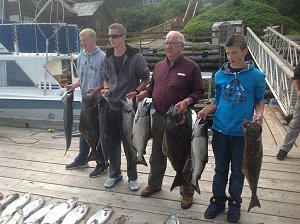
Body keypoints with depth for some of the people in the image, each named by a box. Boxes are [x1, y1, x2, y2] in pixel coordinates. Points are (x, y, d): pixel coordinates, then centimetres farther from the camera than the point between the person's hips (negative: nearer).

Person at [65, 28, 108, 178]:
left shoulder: (102, 57, -12)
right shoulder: (81, 57, 8)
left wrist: (98, 89, -24)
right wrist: (74, 85, 0)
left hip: (99, 100, -6)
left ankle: (102, 164, 17)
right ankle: (81, 159, 35)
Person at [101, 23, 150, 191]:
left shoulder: (135, 56, -8)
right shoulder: (108, 57, 8)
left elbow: (146, 78, -2)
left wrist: (136, 92, -17)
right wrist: (106, 89, 0)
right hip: (111, 106, 5)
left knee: (129, 143, 5)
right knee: (112, 142, 12)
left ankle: (132, 177, 23)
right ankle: (115, 174, 31)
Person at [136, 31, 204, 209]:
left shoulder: (191, 67, -6)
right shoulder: (159, 66, 10)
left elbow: (199, 92, -6)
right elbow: (152, 87, 18)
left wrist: (187, 101, -23)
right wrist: (144, 94, -1)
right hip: (159, 117, 5)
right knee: (157, 154, 19)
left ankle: (187, 192, 26)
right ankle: (154, 184, 40)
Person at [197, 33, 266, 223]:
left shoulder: (256, 76, -6)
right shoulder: (220, 74, 0)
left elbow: (259, 100, 5)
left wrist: (259, 113, -15)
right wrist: (206, 111, -7)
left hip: (242, 133, -2)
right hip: (220, 130, 2)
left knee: (238, 171, 13)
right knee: (221, 168, 15)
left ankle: (235, 203, 33)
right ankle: (218, 200, 32)